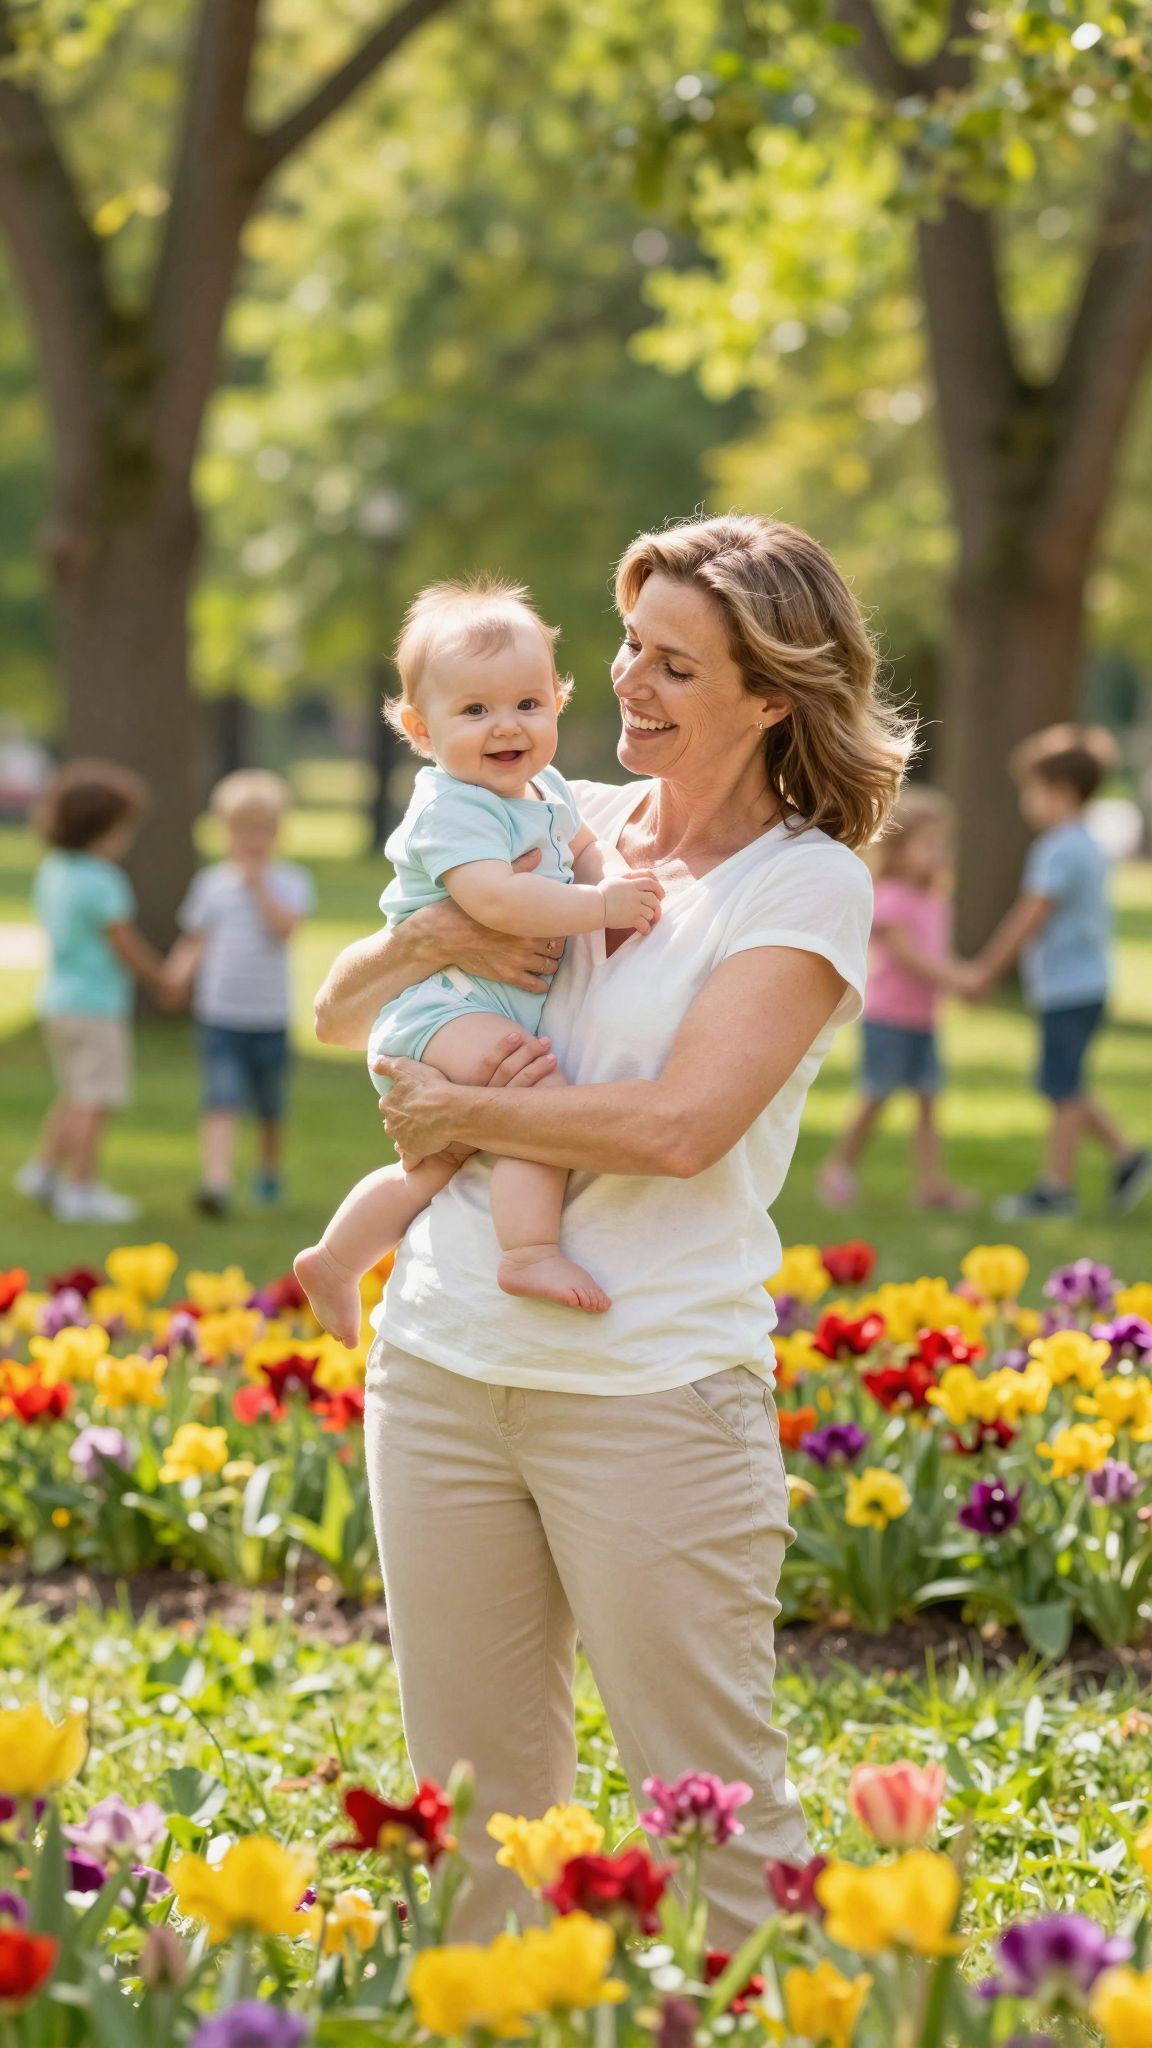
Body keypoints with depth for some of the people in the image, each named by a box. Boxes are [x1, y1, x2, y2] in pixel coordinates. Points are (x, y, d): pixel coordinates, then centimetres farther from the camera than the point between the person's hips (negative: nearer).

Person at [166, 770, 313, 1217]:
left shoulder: (289, 881, -1)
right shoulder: (210, 883, 5)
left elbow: (284, 926, -18)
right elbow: (195, 939, 9)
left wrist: (256, 882, -18)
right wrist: (182, 968, -10)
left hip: (270, 1016, 0)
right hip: (219, 1015, 0)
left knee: (271, 1109, 15)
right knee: (221, 1101, -16)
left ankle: (268, 1172, 39)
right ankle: (216, 1184, -26)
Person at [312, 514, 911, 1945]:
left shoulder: (808, 884, -5)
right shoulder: (564, 824, 11)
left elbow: (680, 1124, -18)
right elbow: (337, 1017, 15)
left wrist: (457, 1113, -9)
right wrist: (425, 940, -6)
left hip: (656, 1386, -5)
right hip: (442, 1360, 5)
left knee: (714, 1807, 0)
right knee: (472, 1792, 12)